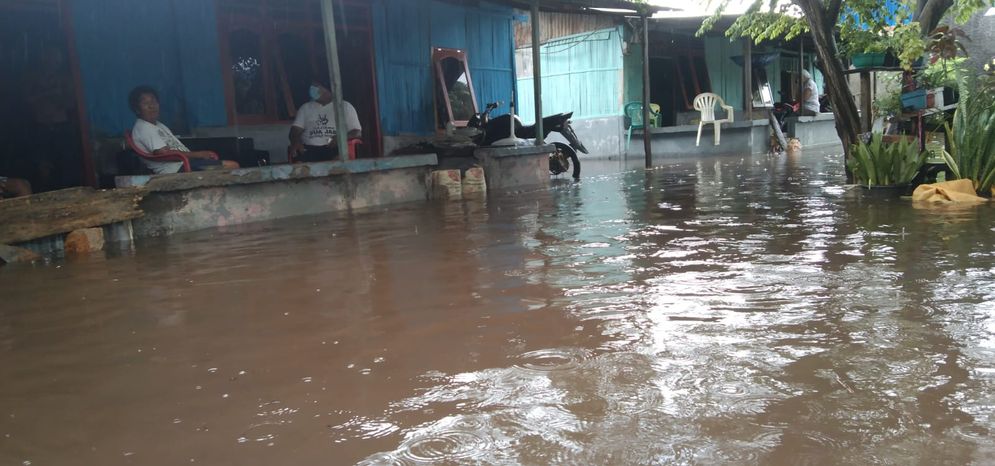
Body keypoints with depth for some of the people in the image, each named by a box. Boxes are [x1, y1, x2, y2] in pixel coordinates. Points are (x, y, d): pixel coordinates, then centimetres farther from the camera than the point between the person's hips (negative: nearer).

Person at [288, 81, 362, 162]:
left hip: (335, 148, -1)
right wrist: (296, 142, -11)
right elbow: (295, 130, 13)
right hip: (309, 149, 1)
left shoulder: (345, 106, 15)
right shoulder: (305, 108, 24)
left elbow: (357, 132, 7)